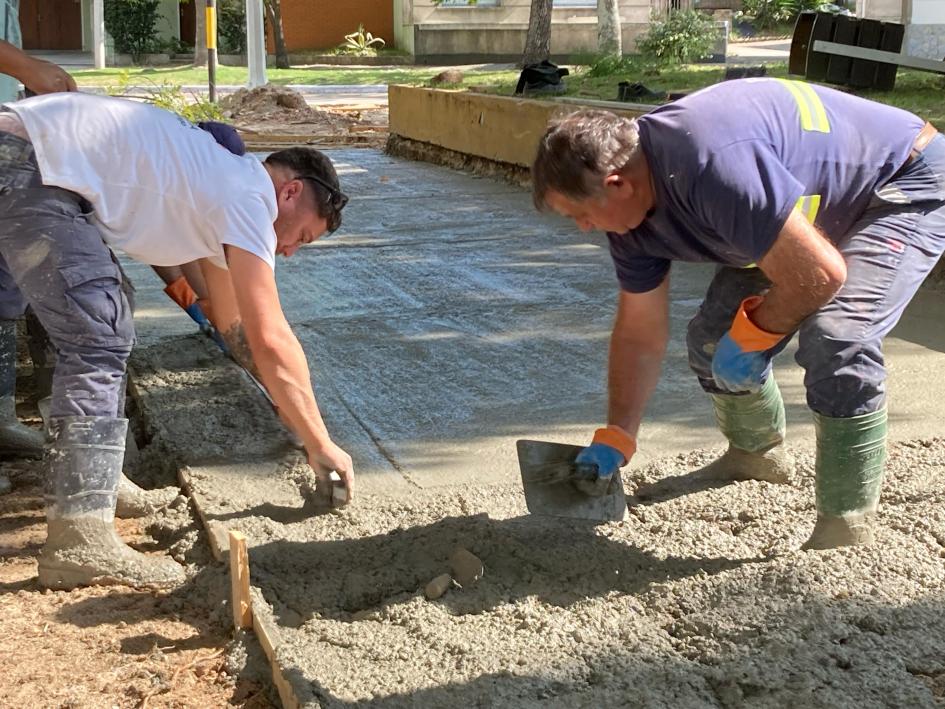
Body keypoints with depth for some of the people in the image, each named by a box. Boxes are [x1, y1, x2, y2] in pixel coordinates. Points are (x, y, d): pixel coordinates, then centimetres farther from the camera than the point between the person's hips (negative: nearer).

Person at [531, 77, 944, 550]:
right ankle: (757, 456, 33)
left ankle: (847, 535, -16)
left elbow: (820, 275, -36)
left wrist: (751, 336, -19)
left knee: (835, 341, -29)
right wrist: (614, 440, -2)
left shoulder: (713, 166, -40)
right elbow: (639, 334, -1)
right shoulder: (630, 209, -11)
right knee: (711, 339, 5)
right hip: (820, 207, 9)